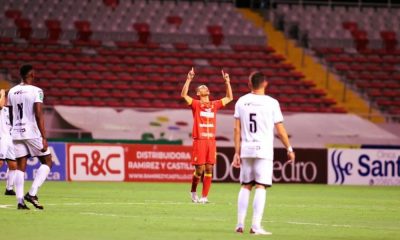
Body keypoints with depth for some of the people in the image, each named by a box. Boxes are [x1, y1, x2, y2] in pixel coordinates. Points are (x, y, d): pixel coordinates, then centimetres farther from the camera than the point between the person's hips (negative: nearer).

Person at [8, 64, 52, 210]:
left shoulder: (12, 92, 9)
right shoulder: (36, 91, -9)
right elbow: (38, 116, -15)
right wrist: (44, 138, -15)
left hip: (17, 133, 5)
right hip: (32, 132, -5)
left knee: (20, 167, 7)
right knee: (47, 162, 8)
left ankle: (20, 200, -3)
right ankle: (32, 193, -6)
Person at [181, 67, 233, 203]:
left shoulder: (214, 105, 14)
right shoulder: (196, 104, 3)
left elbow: (229, 98, 21)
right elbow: (184, 95, -11)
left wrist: (227, 82, 13)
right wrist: (189, 80, -18)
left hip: (211, 140, 4)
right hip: (199, 141, -4)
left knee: (209, 169, -1)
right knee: (199, 169, -4)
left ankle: (204, 197, 4)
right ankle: (193, 192, 19)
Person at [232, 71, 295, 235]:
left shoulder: (241, 102, 4)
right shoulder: (271, 103, -5)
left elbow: (237, 129, 3)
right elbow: (280, 130, -2)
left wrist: (237, 152, 7)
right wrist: (289, 149, 10)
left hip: (246, 150, 3)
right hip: (264, 150, -3)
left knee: (245, 186, 13)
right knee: (260, 187, -4)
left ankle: (240, 224, 10)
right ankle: (256, 226, -11)